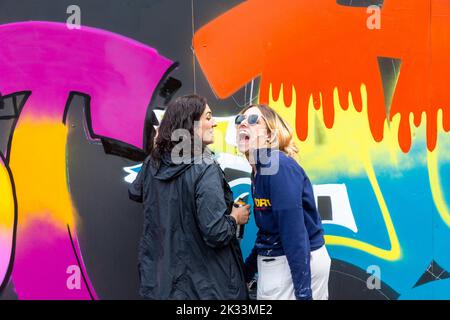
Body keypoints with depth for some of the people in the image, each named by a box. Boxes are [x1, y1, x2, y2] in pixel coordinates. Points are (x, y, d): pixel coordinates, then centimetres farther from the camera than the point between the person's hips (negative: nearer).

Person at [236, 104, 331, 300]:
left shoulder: (279, 166, -20)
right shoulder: (258, 170, 6)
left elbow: (293, 229, -24)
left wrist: (303, 291, -24)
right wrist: (247, 271, 20)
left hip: (299, 263, -8)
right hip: (273, 262, 9)